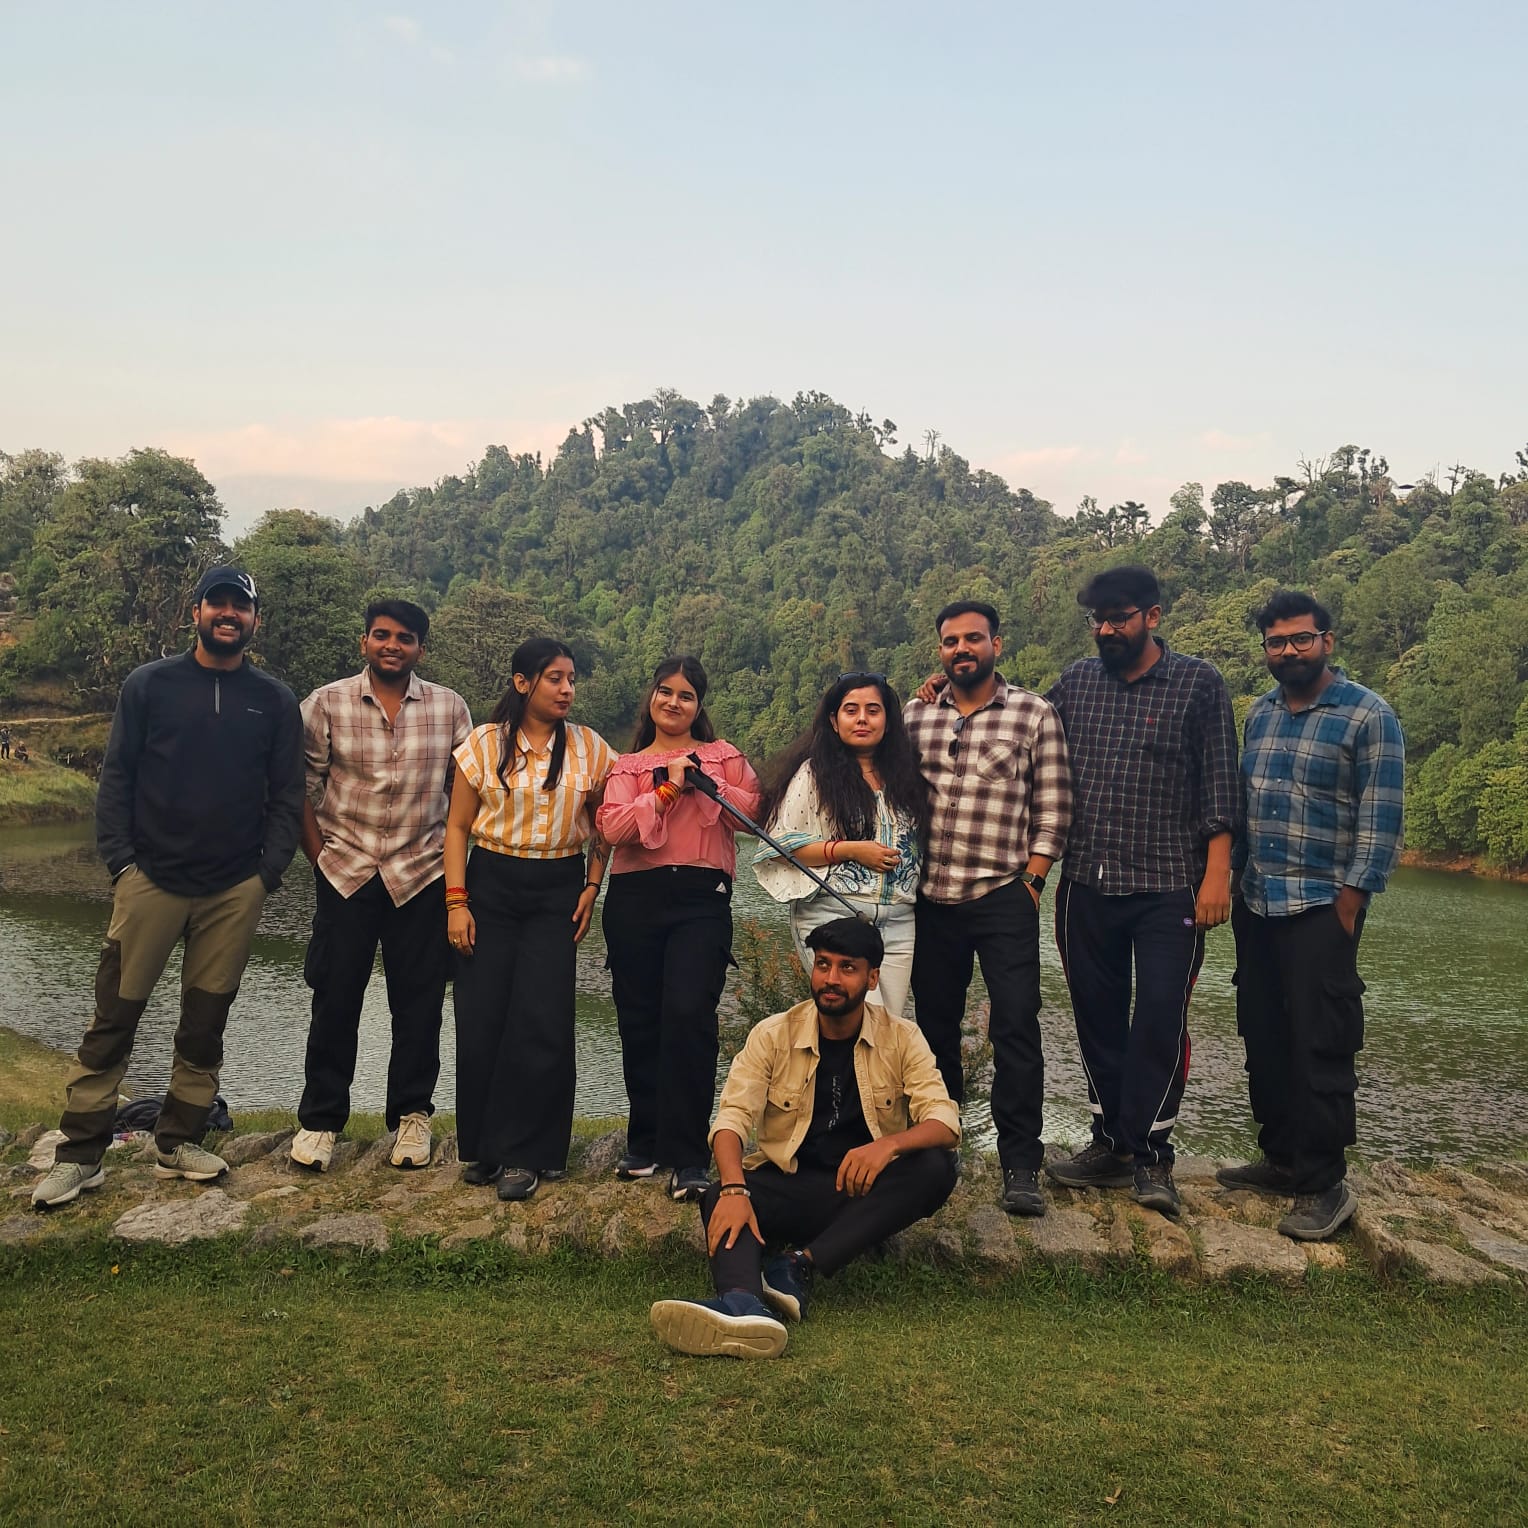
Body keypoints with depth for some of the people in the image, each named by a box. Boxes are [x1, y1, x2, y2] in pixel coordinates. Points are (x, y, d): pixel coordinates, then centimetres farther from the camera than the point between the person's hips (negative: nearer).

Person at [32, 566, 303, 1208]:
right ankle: (80, 1155, 13)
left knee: (205, 1023, 8)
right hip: (151, 879, -1)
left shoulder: (275, 700, 6)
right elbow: (116, 779, 2)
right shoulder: (148, 685, 4)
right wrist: (119, 862, -6)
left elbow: (286, 795, 6)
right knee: (115, 1016, 2)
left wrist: (269, 872, -3)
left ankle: (178, 1143, 22)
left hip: (235, 890, 1)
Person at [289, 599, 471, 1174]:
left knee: (418, 1002, 6)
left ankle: (411, 1115, 22)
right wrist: (319, 857, -2)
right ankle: (320, 1119, 22)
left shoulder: (449, 708, 2)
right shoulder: (326, 704, 0)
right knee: (335, 1000, 7)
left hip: (421, 877, 1)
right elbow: (302, 787, 2)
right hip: (345, 873, 0)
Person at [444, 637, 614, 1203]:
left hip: (558, 889, 0)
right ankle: (481, 1145, 19)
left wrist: (592, 887, 0)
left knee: (541, 1022, -7)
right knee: (480, 1020, 0)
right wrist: (456, 902, -5)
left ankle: (522, 1155, 8)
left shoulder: (589, 748, 3)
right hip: (491, 884, 0)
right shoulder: (484, 744, 0)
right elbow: (457, 825, 2)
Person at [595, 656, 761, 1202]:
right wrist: (666, 789, -9)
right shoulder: (626, 766, 15)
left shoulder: (723, 756, 14)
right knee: (639, 1023, 7)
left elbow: (753, 812, 0)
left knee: (689, 1014, -16)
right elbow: (612, 827, -3)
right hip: (635, 900, 2)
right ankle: (646, 1142, 24)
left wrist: (705, 782, -7)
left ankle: (687, 1158, -7)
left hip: (702, 899, -2)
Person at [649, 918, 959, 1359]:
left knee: (935, 1168, -29)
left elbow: (945, 1121, -11)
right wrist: (734, 1189, -33)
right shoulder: (772, 1035, -2)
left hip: (867, 1197, 0)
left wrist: (888, 1144, -33)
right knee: (718, 1198, -29)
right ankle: (742, 1305, -60)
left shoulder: (901, 1038, -1)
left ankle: (799, 1266, -33)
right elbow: (733, 1117, -12)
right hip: (788, 1188, 0)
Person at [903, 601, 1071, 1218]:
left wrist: (1031, 879, -6)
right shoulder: (914, 715, 9)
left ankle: (1020, 1166, 4)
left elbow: (1053, 809, 0)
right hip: (930, 898, 4)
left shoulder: (1034, 715, 0)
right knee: (935, 1022, 12)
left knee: (1016, 1027, -5)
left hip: (1003, 897, -3)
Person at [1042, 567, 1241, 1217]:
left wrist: (1217, 872, -9)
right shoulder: (1076, 680, 9)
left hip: (1168, 888, -4)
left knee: (1160, 1018, -4)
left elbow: (1219, 785, -3)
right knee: (1097, 1015, 10)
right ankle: (1110, 1144, 24)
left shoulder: (1199, 683, -1)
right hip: (1087, 884, 4)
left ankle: (1150, 1154, 10)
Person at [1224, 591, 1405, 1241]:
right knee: (1263, 1039, 12)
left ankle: (1325, 1185, 10)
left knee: (1320, 1049, -2)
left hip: (1319, 911, -6)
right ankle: (1281, 1159, 26)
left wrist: (1346, 910, -14)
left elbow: (1380, 822, -10)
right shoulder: (1259, 713, 11)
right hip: (1257, 906, 6)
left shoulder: (1368, 717, -7)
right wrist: (1233, 882, 11)